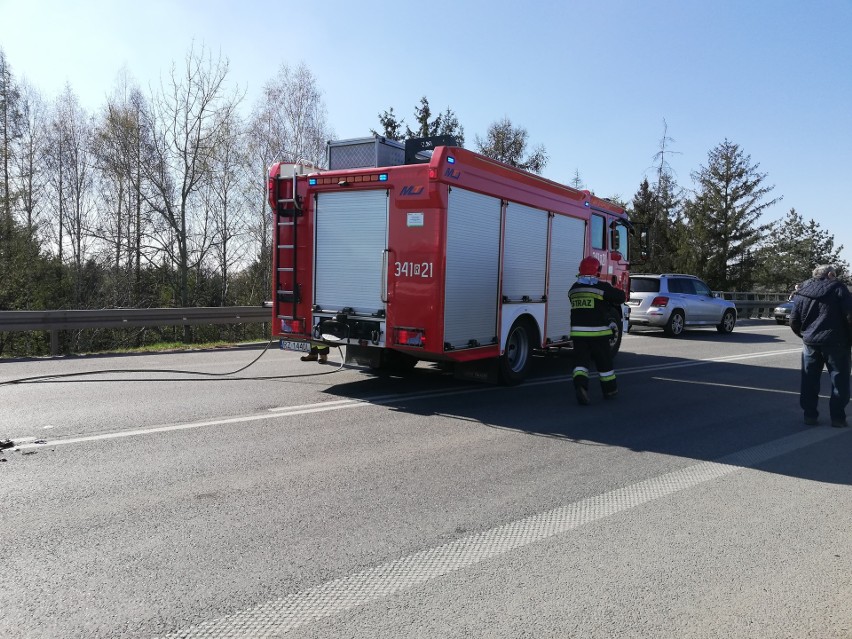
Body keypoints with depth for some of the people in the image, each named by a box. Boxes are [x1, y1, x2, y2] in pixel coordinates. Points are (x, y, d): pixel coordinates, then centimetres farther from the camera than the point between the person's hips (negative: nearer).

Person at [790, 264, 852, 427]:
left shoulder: (801, 292, 7)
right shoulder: (838, 288, -6)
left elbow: (794, 321, 7)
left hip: (810, 343, 4)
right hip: (836, 343, -4)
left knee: (810, 381, 11)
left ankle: (810, 415, 14)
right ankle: (838, 417, 8)